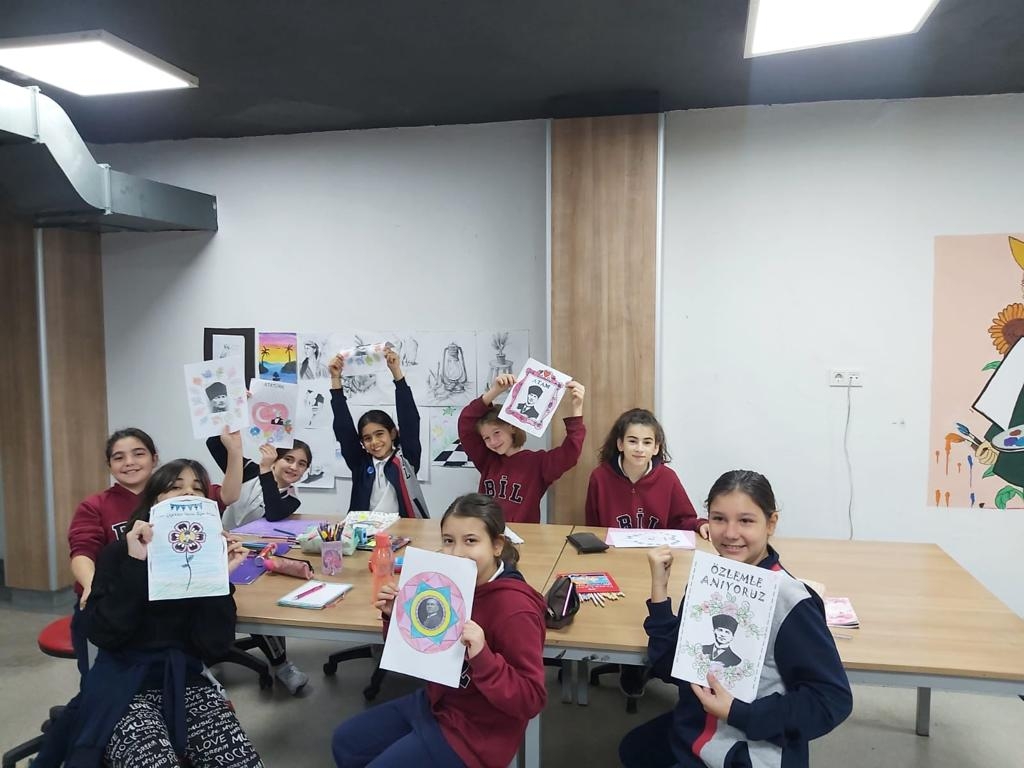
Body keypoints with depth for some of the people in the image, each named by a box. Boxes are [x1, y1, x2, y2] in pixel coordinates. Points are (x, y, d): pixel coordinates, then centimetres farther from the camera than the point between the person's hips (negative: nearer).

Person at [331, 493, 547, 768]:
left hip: (474, 733, -8)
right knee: (345, 743, 17)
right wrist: (396, 616, -11)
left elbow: (532, 700, -26)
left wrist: (482, 657, -41)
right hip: (436, 703, 8)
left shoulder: (515, 608, -29)